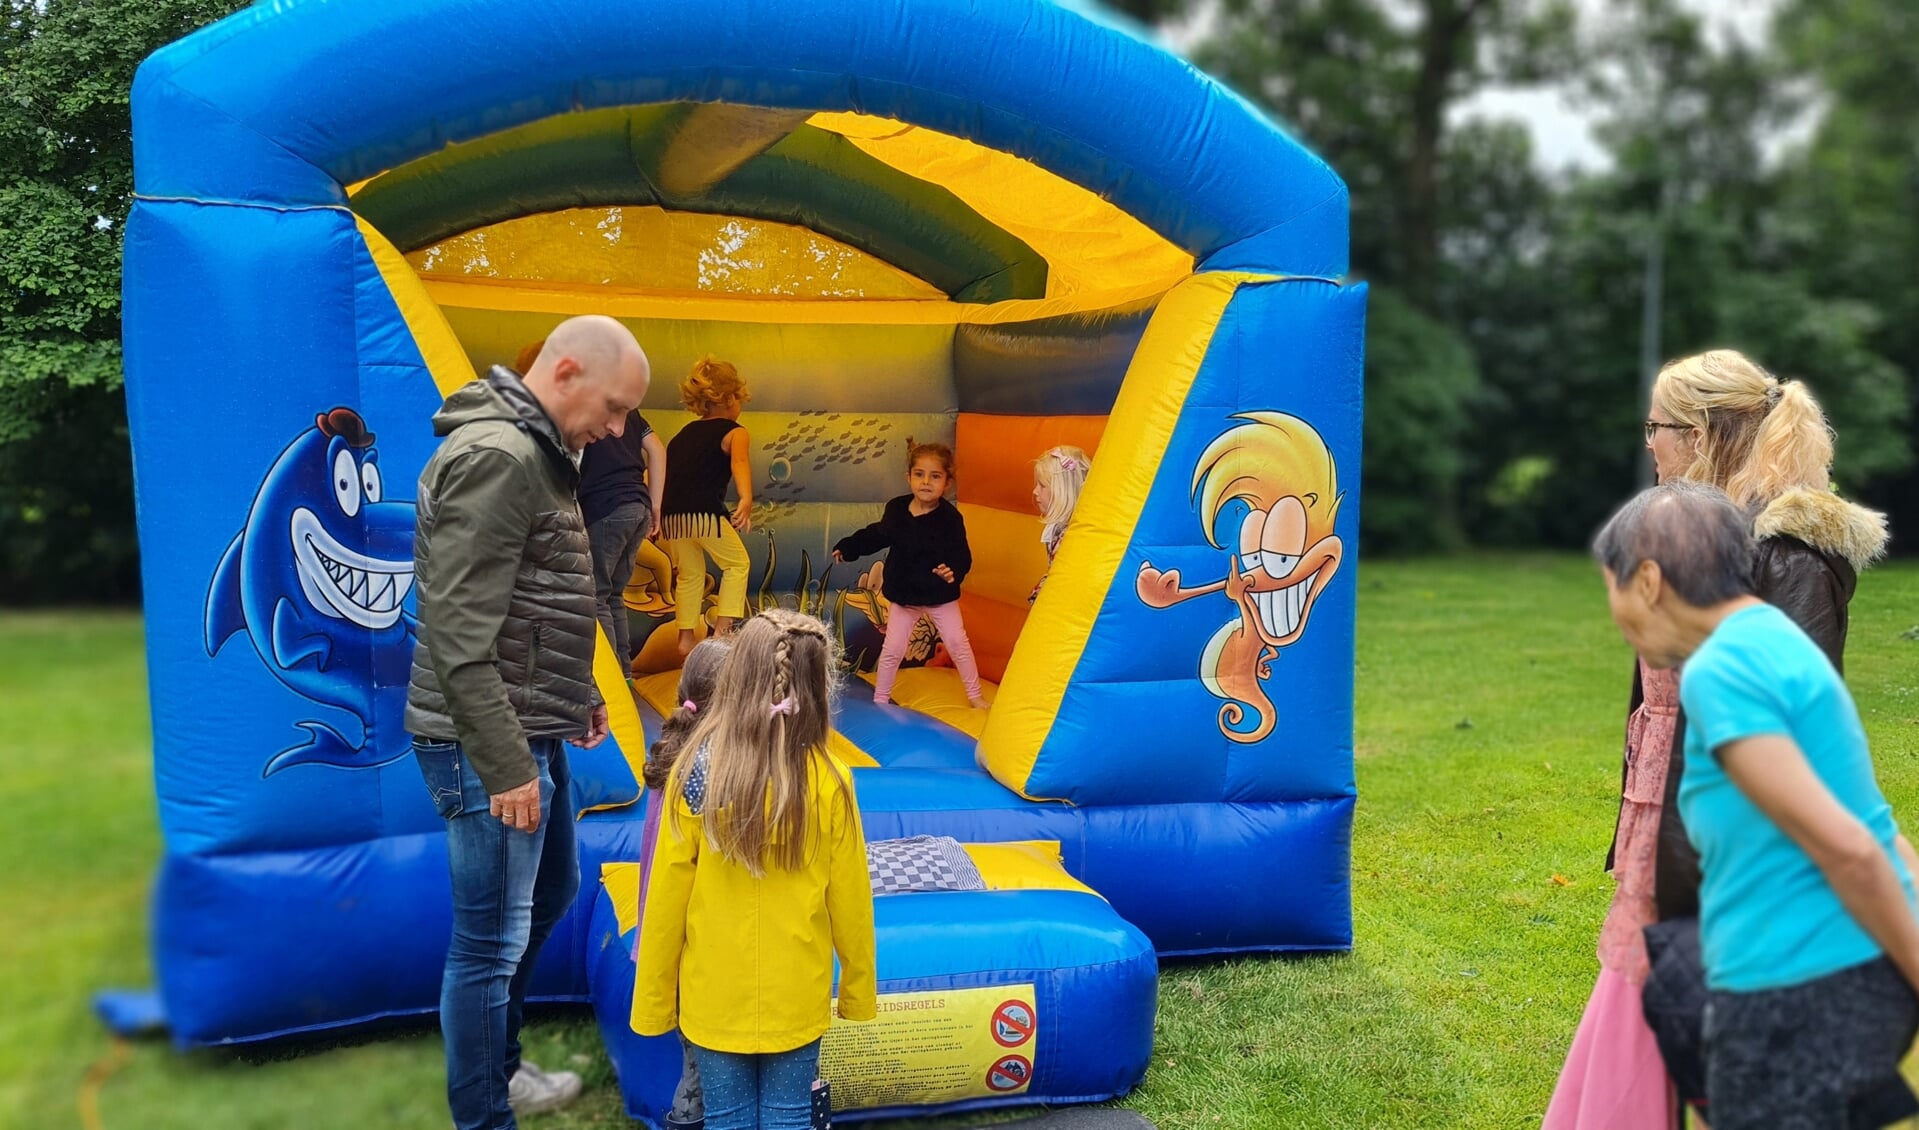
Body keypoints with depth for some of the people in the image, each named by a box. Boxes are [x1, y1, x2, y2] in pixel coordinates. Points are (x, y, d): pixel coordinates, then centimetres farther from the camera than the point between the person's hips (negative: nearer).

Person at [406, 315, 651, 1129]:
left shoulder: (533, 455, 12)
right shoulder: (496, 457, -20)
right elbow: (460, 633, -24)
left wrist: (577, 693, 18)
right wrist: (506, 766, -23)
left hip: (531, 732, 11)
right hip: (489, 743, -11)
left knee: (552, 892, 24)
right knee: (492, 941, 1)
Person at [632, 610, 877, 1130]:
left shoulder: (696, 775, -14)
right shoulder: (829, 784, -15)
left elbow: (667, 897, -9)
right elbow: (850, 899, -6)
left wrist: (653, 1001, 4)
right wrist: (859, 990, 9)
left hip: (714, 996, 0)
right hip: (797, 997, 0)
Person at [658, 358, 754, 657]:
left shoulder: (685, 432, 23)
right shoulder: (734, 433, 3)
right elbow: (740, 463, -18)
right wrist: (746, 501, -35)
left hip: (670, 514, 6)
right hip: (705, 512, -6)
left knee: (689, 574, 22)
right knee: (736, 564, 15)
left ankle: (685, 637, 21)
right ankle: (723, 627, 5)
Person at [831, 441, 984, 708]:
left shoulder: (950, 517, -18)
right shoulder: (896, 509, -8)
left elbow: (962, 555, -19)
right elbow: (878, 535, 12)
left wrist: (954, 571, -40)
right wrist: (848, 546, 14)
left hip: (940, 596, -2)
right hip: (904, 596, 3)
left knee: (958, 644, 6)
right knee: (892, 649, 6)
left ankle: (974, 696, 25)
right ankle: (880, 699, 22)